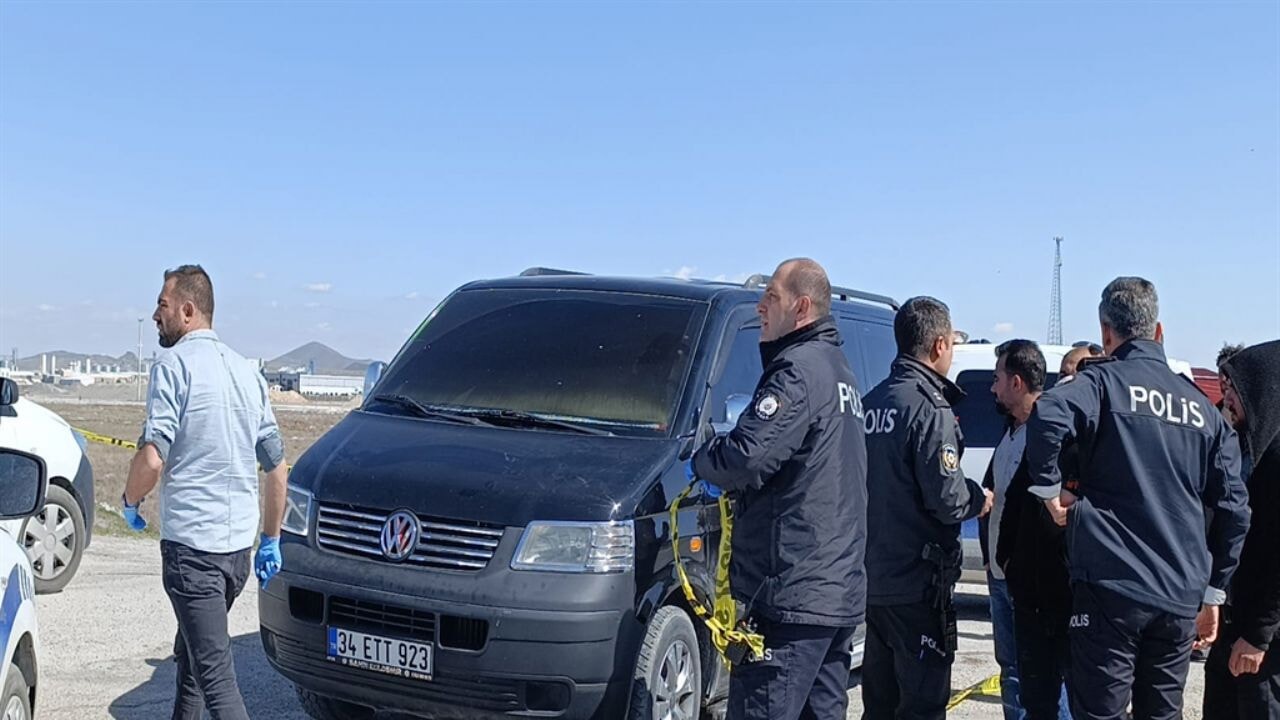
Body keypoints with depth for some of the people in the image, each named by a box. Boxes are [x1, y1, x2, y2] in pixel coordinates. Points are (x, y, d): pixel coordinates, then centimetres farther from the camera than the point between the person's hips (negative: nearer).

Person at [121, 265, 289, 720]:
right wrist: (271, 540, 21)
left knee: (214, 672, -7)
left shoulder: (174, 364, -9)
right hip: (238, 545, 8)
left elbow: (153, 459, -19)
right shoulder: (247, 371, 12)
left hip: (191, 545, -8)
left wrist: (130, 500, 2)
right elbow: (277, 467, 14)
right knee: (193, 653, 24)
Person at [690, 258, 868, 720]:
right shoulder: (837, 369, 19)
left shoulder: (799, 368, -14)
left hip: (792, 592, -10)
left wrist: (702, 463, -4)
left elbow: (749, 455, -25)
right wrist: (730, 482, 10)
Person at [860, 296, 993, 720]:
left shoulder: (870, 403, 8)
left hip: (873, 579, 8)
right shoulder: (929, 408, -16)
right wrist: (979, 500, 0)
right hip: (918, 583, -8)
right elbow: (947, 500, -20)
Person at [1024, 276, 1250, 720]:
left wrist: (1049, 488, -12)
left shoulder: (1105, 382, -4)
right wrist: (1214, 592, 18)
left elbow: (1047, 417, -27)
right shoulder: (1200, 405, 12)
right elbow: (1233, 509, 11)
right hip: (1181, 599, 5)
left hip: (1112, 589, -5)